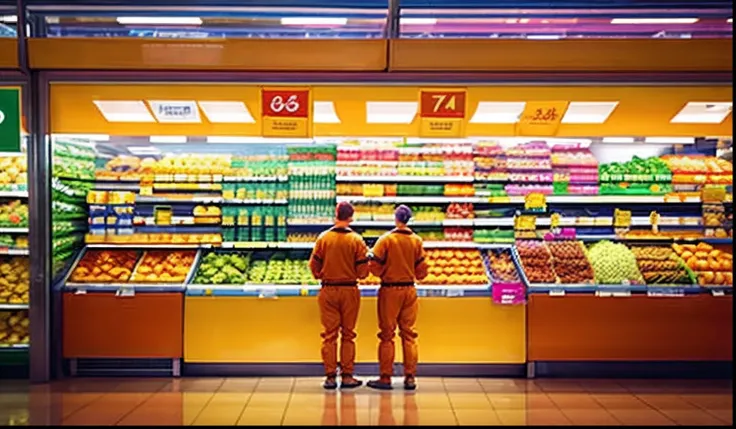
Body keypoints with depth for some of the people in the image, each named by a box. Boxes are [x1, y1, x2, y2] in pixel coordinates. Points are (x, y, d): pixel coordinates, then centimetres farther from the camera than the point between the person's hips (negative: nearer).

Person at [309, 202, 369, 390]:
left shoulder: (323, 238, -5)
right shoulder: (356, 240, -7)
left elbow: (314, 265, 0)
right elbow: (363, 270, -6)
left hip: (328, 290, 1)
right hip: (350, 290, 0)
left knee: (329, 334, 7)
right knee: (348, 334, 9)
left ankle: (330, 377, 10)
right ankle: (347, 376, 12)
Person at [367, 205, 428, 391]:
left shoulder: (386, 239, -11)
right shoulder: (417, 241, -1)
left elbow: (374, 265, -11)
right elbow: (421, 271, 2)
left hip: (390, 291, -3)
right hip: (409, 290, 3)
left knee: (387, 335, 5)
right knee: (409, 334, 10)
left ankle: (386, 378, 8)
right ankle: (410, 377, 12)